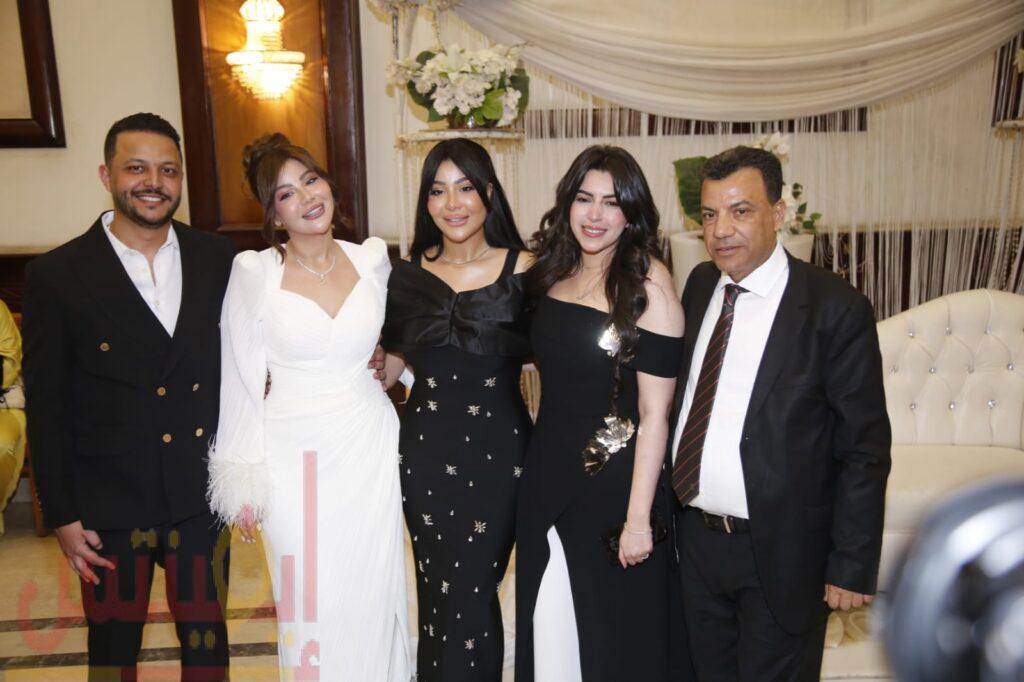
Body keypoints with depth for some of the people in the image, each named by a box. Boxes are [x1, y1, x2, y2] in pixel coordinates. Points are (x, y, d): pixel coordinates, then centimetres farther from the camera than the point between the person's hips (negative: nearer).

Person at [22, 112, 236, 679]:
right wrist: (62, 516, -4)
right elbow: (46, 409, -4)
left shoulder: (218, 260, 0)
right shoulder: (56, 276, -7)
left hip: (204, 494, 2)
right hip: (109, 503, -1)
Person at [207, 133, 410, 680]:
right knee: (310, 599, 9)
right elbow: (241, 380, -3)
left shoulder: (372, 259, 1)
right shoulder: (253, 272, -7)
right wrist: (243, 481, -2)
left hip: (369, 450, 2)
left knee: (371, 595, 12)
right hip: (294, 458, -2)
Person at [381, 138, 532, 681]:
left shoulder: (523, 270, -7)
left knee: (471, 597, 2)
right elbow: (388, 365, 9)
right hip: (425, 452, 3)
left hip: (497, 452, -2)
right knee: (436, 594, 13)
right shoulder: (409, 275, 2)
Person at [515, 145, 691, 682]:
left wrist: (639, 517, -17)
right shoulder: (553, 274, 4)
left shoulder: (647, 283, -14)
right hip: (547, 476, 6)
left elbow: (654, 412, -16)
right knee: (548, 626, 18)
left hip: (615, 479, -5)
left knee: (616, 638, 12)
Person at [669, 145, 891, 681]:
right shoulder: (699, 285, 2)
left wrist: (853, 566, -10)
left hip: (780, 553, -5)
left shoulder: (835, 308, -15)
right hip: (695, 537, 5)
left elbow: (864, 449, -12)